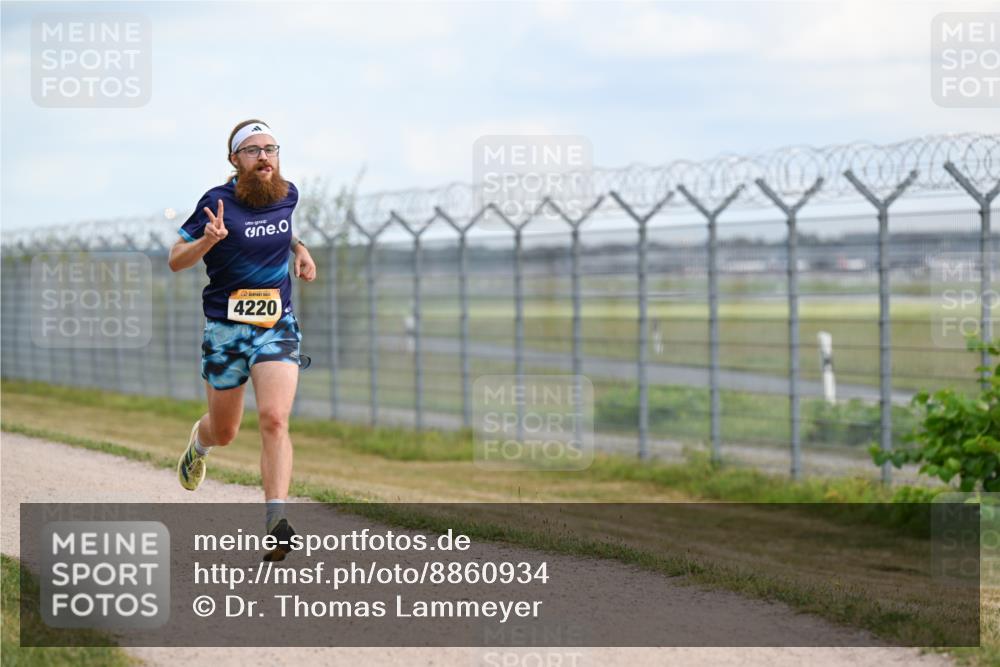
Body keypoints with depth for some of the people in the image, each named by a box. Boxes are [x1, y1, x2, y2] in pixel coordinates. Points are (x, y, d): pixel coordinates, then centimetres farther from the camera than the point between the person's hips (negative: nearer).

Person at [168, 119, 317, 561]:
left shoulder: (287, 194, 4)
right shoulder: (217, 203, -10)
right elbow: (175, 260, -6)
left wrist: (299, 249, 11)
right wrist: (208, 240, -25)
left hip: (277, 326, 2)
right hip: (226, 328, -2)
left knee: (274, 420, -19)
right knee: (224, 432, 14)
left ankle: (275, 522, -27)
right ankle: (199, 442, 53)